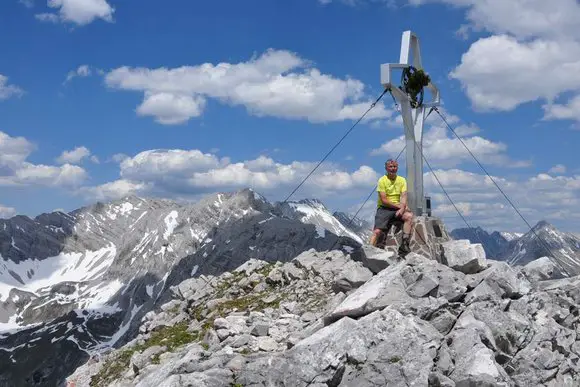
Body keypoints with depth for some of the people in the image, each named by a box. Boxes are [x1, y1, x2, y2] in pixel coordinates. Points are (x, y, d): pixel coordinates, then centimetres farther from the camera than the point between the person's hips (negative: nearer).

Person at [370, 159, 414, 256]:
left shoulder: (402, 180, 8)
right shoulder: (382, 180, -4)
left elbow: (403, 197, -2)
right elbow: (384, 200, -10)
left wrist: (402, 209, -22)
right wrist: (399, 206, -14)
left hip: (398, 208, 3)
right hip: (384, 208, -3)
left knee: (409, 216, -26)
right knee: (377, 231, -20)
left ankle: (404, 245, -24)